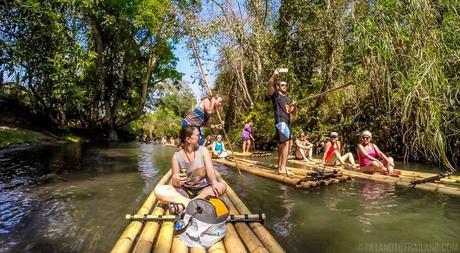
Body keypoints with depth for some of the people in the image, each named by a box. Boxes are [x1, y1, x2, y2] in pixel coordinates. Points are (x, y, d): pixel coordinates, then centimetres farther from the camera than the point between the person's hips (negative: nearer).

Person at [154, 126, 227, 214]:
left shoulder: (203, 150, -3)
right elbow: (176, 184, -9)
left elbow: (210, 169, -15)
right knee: (159, 191, -22)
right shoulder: (177, 156, -7)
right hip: (185, 192, -1)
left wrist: (214, 182, -37)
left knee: (222, 186, -29)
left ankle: (184, 204, -31)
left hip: (203, 189, 1)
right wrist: (175, 179, -34)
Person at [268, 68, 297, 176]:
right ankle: (282, 168, -20)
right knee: (286, 143, -19)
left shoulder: (288, 99, 25)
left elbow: (292, 112, 20)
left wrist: (294, 107, -2)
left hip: (287, 122, 9)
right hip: (280, 121, -9)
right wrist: (274, 75, -30)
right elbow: (270, 85, -15)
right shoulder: (276, 95, 3)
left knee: (282, 144, 10)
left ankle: (280, 167, 17)